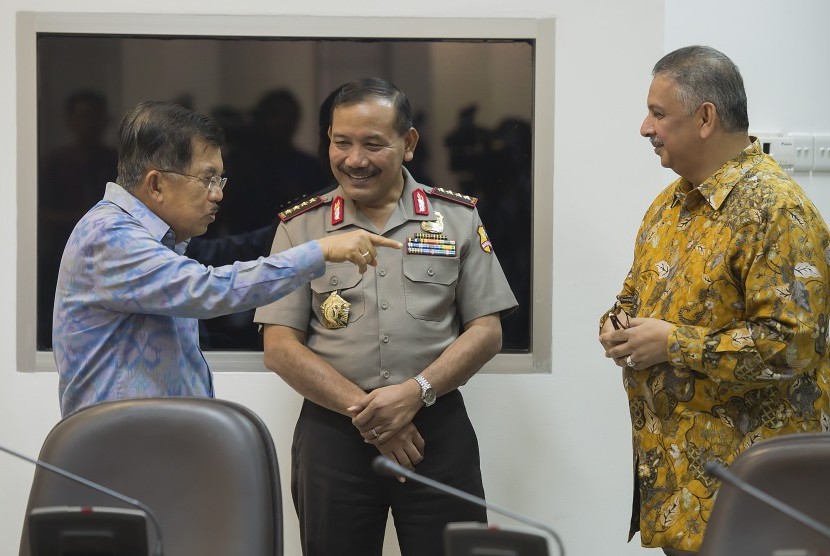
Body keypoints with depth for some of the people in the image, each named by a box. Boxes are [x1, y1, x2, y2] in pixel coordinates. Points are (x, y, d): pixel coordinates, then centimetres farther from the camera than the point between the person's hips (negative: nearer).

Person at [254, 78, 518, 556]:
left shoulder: (457, 218, 7)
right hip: (332, 433, 0)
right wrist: (363, 410, -12)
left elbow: (487, 332, 3)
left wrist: (416, 392, -13)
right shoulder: (301, 227, 5)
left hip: (437, 427, 0)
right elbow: (280, 347, 0)